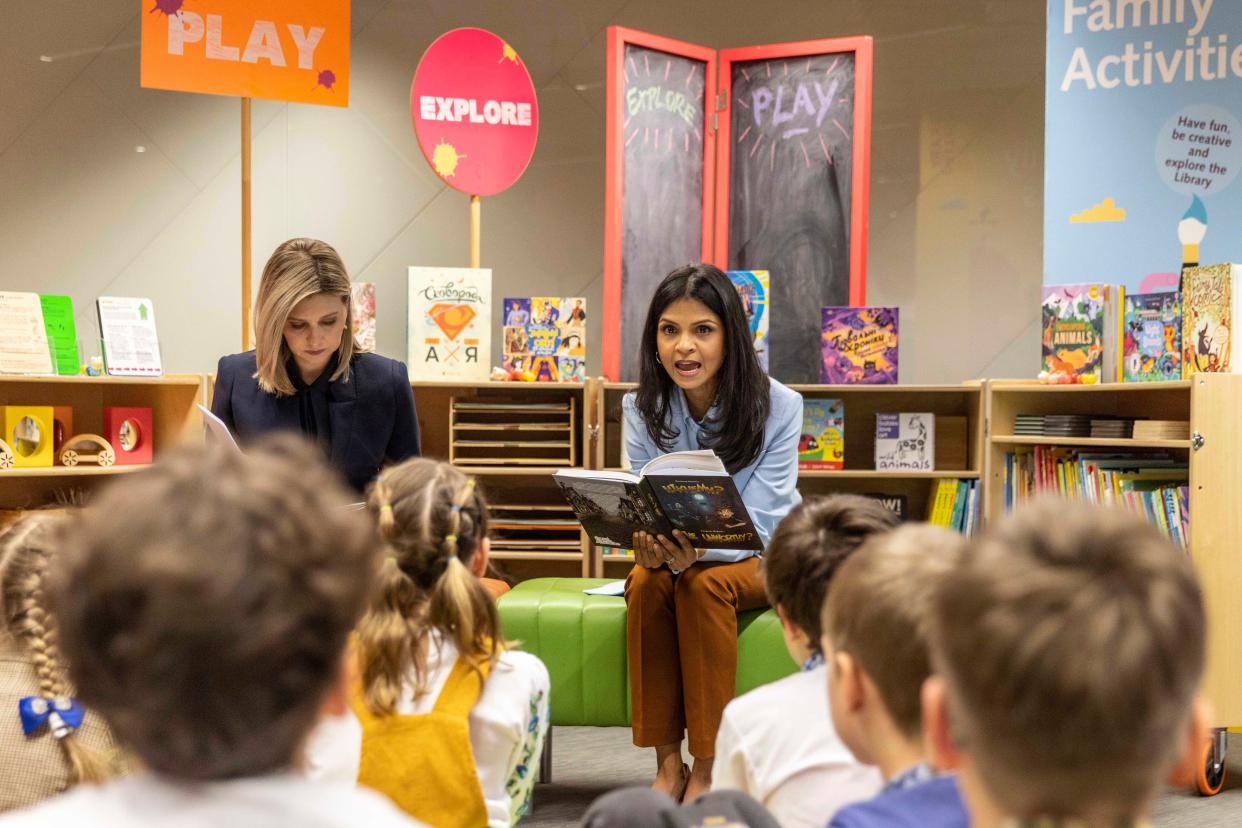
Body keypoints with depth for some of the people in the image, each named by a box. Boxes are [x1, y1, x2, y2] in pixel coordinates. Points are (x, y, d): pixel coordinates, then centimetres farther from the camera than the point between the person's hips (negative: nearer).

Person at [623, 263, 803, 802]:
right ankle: (667, 761, -25)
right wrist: (651, 543, -35)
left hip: (759, 558, -3)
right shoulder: (642, 408, -7)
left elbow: (758, 520, -22)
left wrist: (698, 549, -43)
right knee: (647, 583, -30)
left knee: (703, 584, -33)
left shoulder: (777, 405, -17)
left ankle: (707, 767, -27)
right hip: (673, 555, 3)